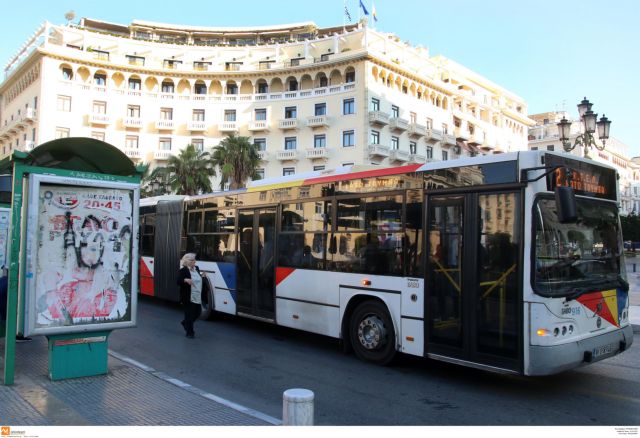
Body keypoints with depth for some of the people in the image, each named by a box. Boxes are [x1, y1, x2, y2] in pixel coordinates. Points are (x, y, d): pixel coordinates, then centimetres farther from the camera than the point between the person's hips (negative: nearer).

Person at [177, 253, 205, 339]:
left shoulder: (197, 268, 11)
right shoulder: (183, 270, -11)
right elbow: (178, 282, -15)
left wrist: (201, 276, 5)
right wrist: (185, 280, -32)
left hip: (197, 297, 7)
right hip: (188, 298, -7)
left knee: (197, 313, 14)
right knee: (189, 315, 1)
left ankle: (185, 323, 40)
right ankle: (190, 333, 15)